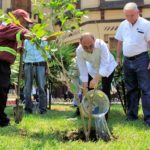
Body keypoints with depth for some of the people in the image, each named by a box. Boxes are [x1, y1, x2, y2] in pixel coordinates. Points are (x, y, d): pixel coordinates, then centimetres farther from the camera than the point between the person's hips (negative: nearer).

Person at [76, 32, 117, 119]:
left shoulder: (101, 45, -39)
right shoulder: (79, 51, -29)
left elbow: (104, 65, -41)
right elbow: (83, 71, -25)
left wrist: (96, 79, -54)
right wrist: (85, 90, -26)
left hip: (107, 67, -3)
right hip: (92, 68, 3)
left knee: (106, 90, -10)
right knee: (89, 89, 1)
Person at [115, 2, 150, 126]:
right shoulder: (123, 25, 8)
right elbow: (120, 43, 16)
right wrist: (118, 57, 12)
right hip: (127, 60, 5)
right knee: (131, 89, 12)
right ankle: (132, 115, 20)